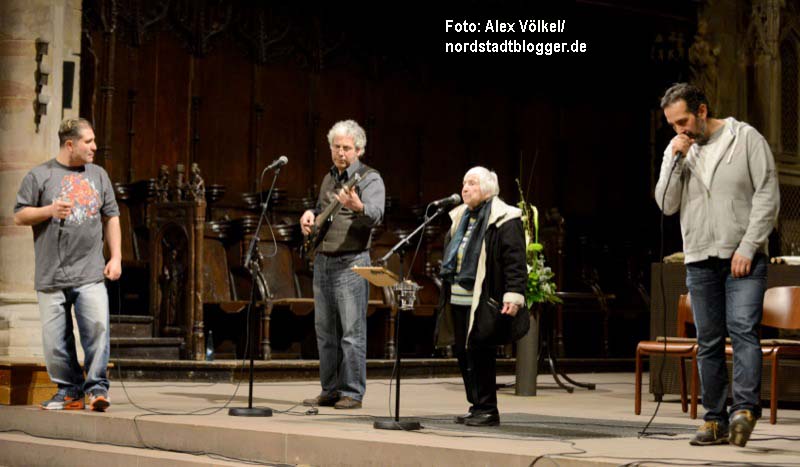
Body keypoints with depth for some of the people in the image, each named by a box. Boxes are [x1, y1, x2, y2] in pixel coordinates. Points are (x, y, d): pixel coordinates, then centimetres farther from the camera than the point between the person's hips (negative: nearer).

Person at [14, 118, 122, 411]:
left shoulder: (98, 175, 14)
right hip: (51, 276, -1)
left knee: (97, 327, -14)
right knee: (55, 338, 1)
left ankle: (97, 387, -5)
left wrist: (116, 257, 9)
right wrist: (50, 210, -13)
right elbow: (19, 216, 3)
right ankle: (69, 390, 13)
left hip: (90, 275, 1)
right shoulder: (40, 176, 4)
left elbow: (111, 218, 18)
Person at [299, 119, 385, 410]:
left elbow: (375, 215, -22)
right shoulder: (329, 178, 18)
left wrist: (357, 206, -44)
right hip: (323, 260, 8)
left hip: (351, 263, -8)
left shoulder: (369, 178, -6)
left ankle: (353, 393, -2)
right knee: (325, 331, 10)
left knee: (352, 331, -7)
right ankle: (330, 391, 17)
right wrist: (310, 214, 9)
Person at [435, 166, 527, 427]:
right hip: (458, 300, 8)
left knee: (479, 353, -7)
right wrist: (446, 285, 23)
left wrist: (514, 295, -20)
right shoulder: (460, 217, 19)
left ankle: (487, 410, 3)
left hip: (483, 302, -8)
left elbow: (515, 261, -13)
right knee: (462, 353, 9)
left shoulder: (504, 220, -7)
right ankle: (477, 406, 19)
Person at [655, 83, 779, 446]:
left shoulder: (746, 139, -1)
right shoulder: (676, 151, 12)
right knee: (708, 342, 5)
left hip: (743, 257, -4)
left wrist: (748, 247, -12)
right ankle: (715, 420, 8)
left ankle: (745, 408, -27)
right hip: (700, 260, 5)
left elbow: (767, 196, -5)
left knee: (743, 329, -19)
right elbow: (667, 205, 5)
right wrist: (675, 160, -7)